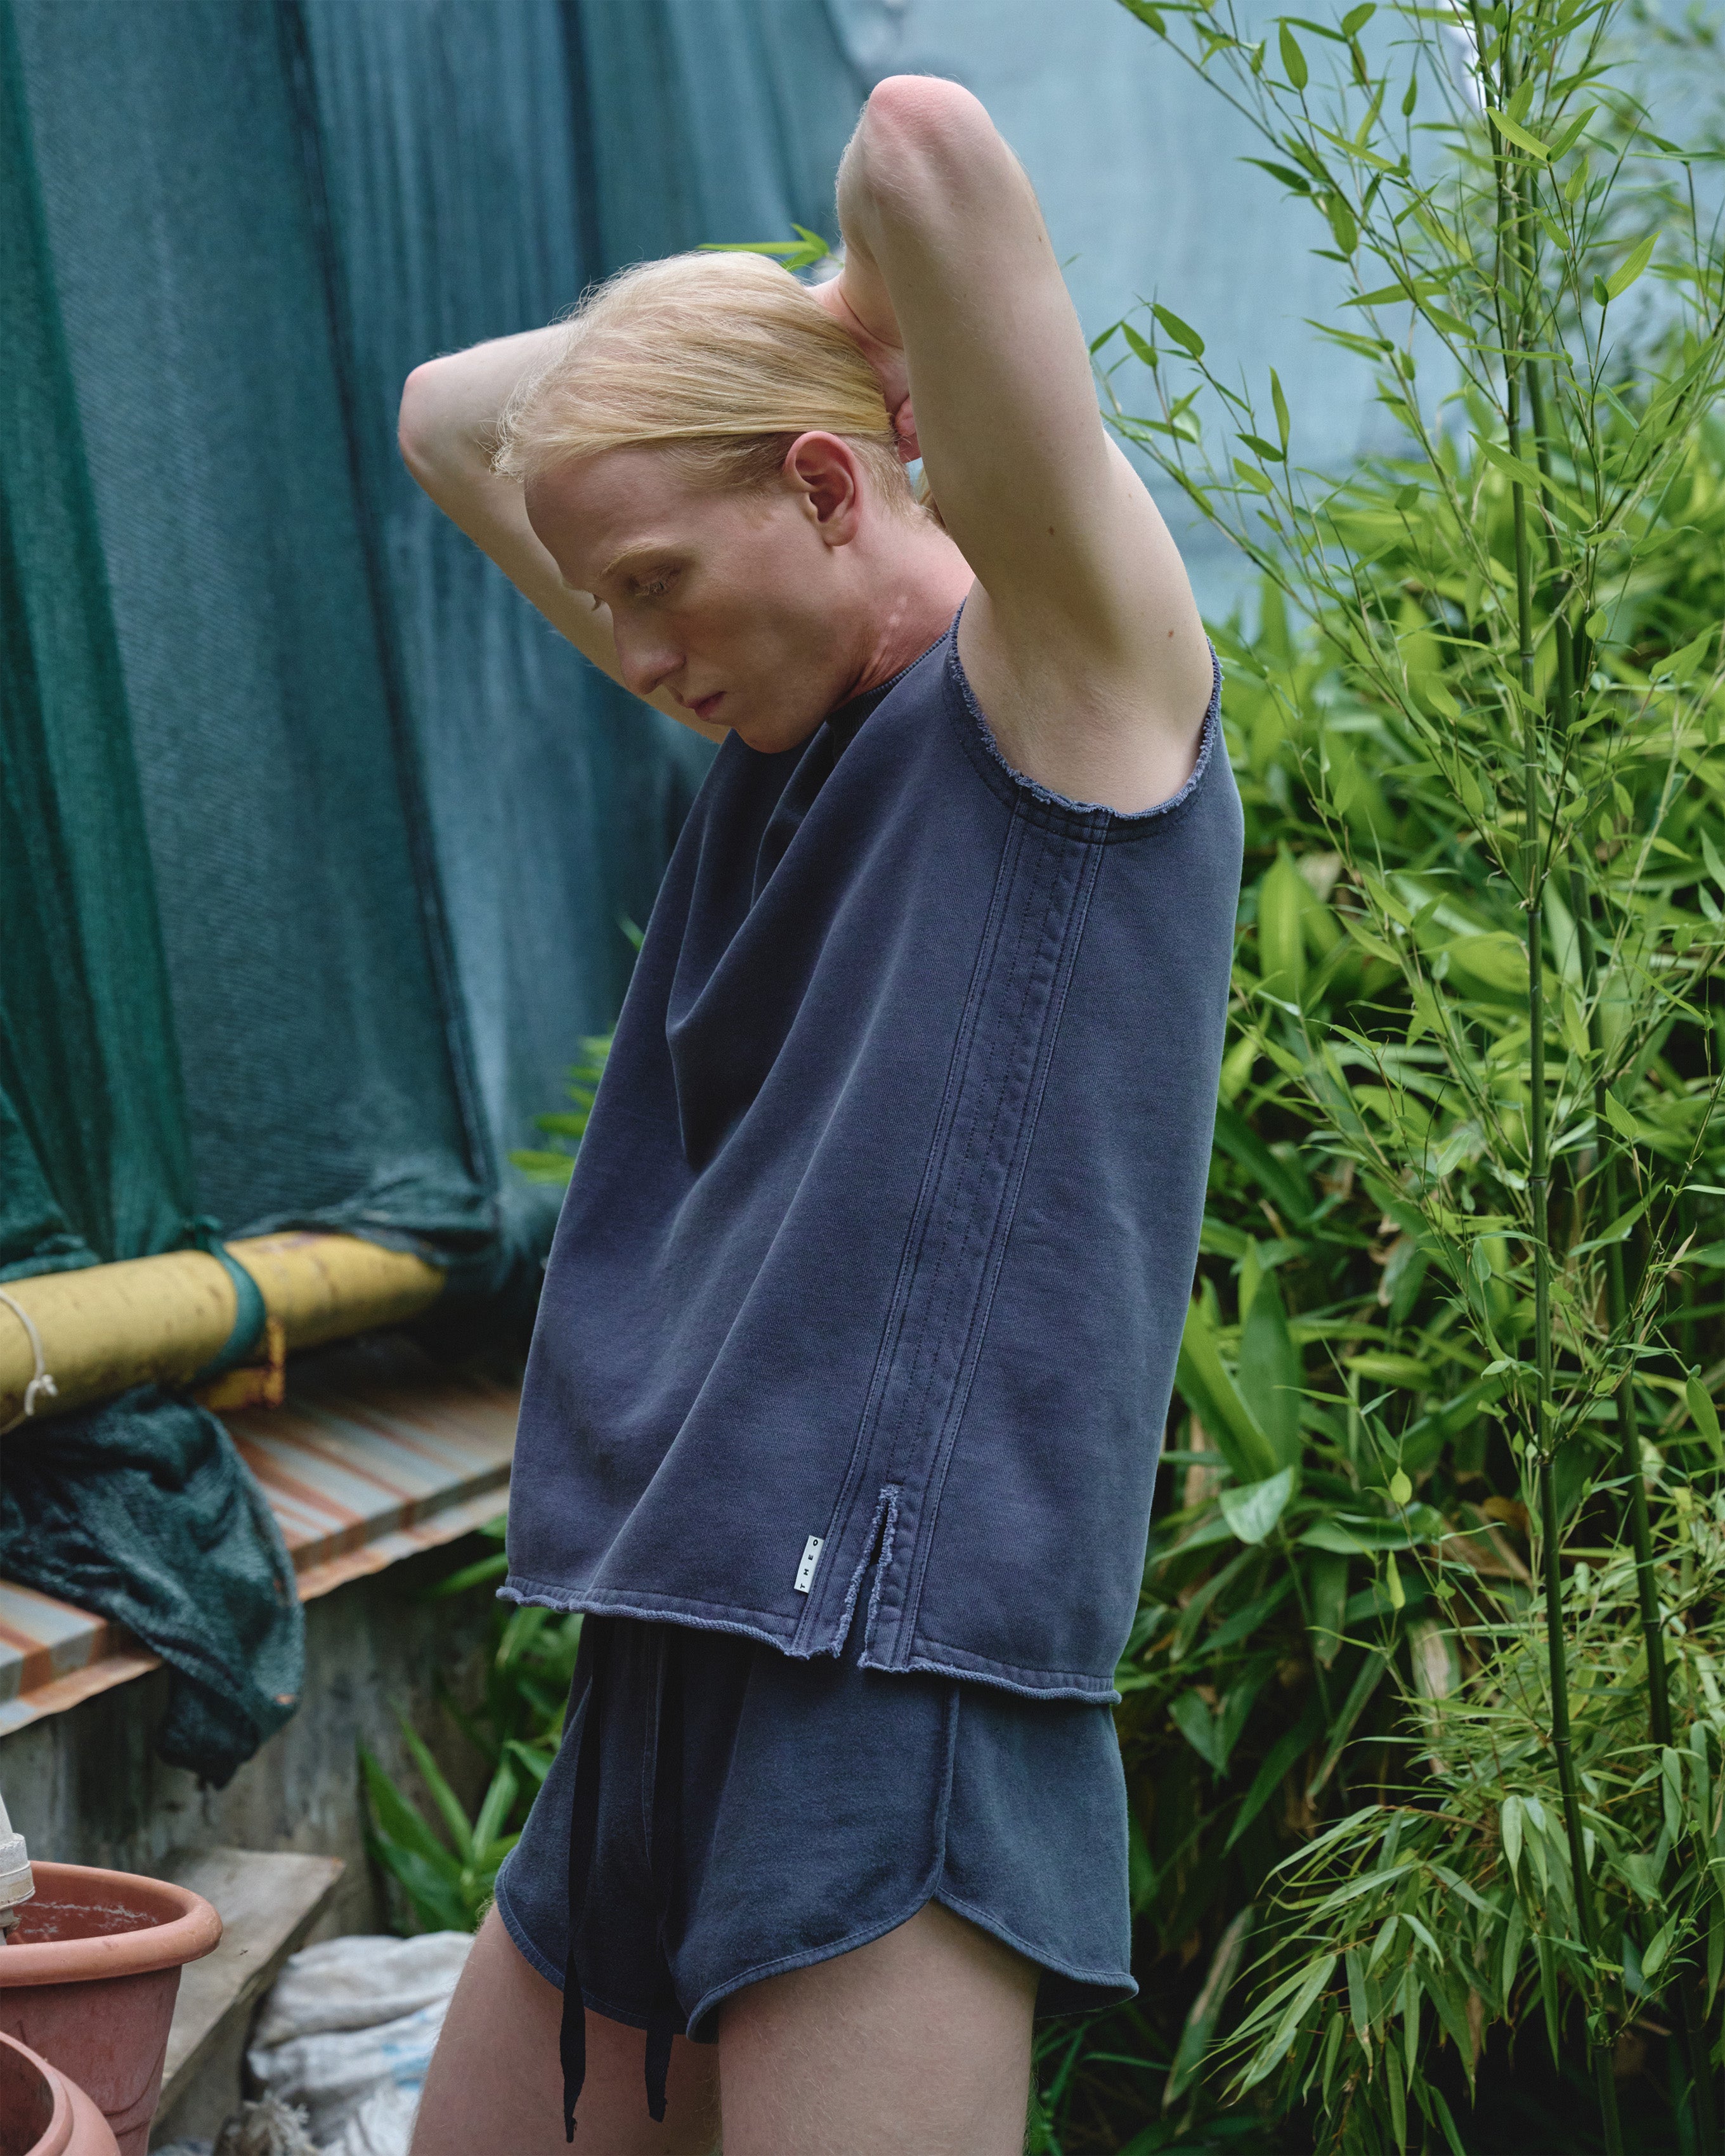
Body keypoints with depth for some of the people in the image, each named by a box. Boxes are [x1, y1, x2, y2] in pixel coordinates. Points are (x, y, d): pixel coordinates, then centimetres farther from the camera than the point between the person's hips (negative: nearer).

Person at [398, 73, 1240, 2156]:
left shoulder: (1075, 661, -6)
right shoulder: (785, 712, 16)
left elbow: (925, 137, -20)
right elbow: (449, 419, 25)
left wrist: (881, 302, 2)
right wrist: (757, 316, 12)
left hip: (895, 1673, -8)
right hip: (660, 1678, 8)